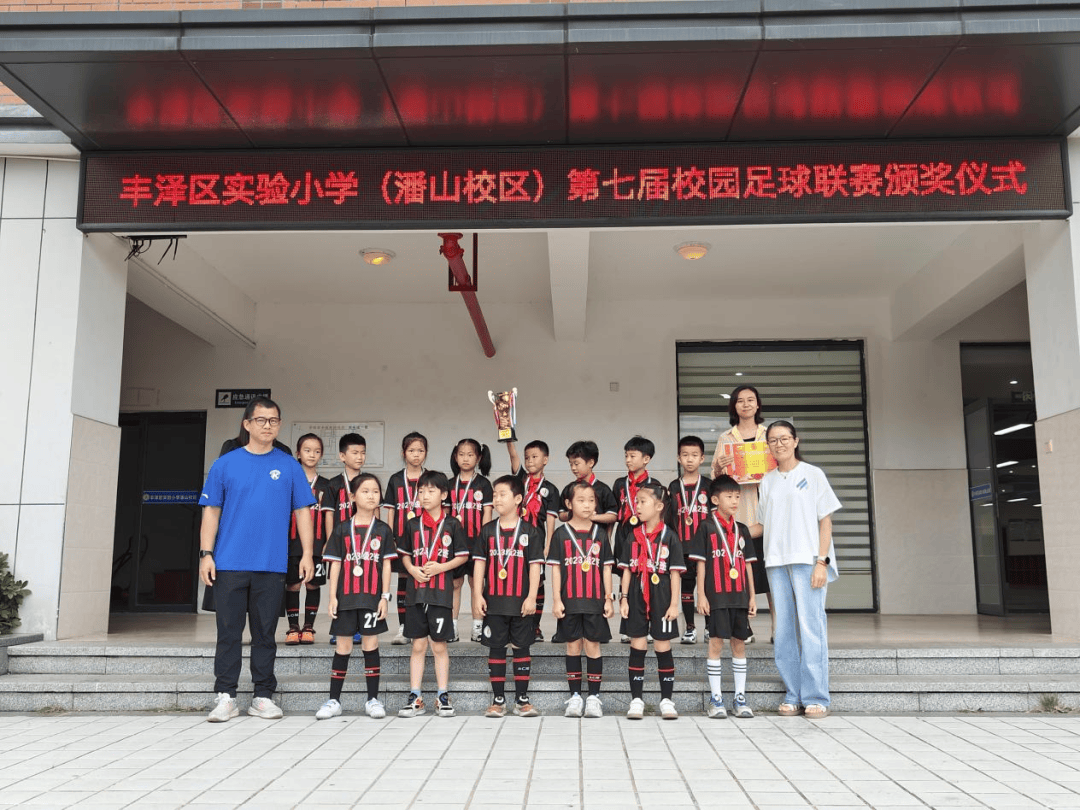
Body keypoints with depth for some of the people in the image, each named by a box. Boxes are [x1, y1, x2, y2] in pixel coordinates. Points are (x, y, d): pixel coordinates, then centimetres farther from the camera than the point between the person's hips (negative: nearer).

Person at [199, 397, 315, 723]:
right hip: (230, 563, 0)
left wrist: (307, 554, -3)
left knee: (265, 633, 8)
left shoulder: (289, 466, 5)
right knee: (229, 632, 3)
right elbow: (211, 512, 5)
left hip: (272, 565, 0)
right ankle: (225, 696, 12)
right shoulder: (225, 464, 5)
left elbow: (302, 511, 5)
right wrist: (206, 553, -3)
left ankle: (263, 696, 17)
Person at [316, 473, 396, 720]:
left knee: (371, 645, 4)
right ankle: (334, 700, 15)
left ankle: (373, 699, 13)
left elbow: (386, 565, 4)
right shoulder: (342, 530, 4)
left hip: (372, 597, 0)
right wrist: (332, 596, -2)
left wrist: (385, 596, -2)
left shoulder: (383, 530, 4)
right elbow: (335, 565, 4)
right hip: (346, 597, 1)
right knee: (343, 646, 6)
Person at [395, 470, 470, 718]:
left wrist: (441, 567, -12)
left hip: (441, 592, -2)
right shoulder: (413, 525, 6)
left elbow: (463, 556, 2)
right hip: (415, 592, 2)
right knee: (418, 646, 7)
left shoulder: (452, 524, 0)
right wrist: (413, 569, -6)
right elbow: (405, 554, 14)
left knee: (439, 646, 5)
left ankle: (443, 697, 15)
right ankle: (415, 698, 14)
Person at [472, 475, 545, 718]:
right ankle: (498, 700, 15)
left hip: (520, 602, -2)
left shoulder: (530, 531, 0)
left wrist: (531, 597, -8)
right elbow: (479, 563, 5)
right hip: (493, 601, 2)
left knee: (522, 648, 5)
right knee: (496, 648, 6)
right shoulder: (488, 530, 5)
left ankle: (522, 699, 15)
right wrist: (477, 595, -2)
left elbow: (535, 566, -2)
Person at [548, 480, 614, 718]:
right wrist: (556, 599, -4)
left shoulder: (600, 534, 6)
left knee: (593, 645, 2)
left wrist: (608, 599, 4)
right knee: (573, 645, 5)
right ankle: (574, 696, 14)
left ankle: (594, 697, 10)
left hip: (594, 601, 1)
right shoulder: (561, 534, 2)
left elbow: (606, 568, 8)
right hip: (569, 601, -1)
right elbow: (555, 568, 2)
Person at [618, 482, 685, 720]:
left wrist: (674, 603, -7)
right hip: (637, 598, 3)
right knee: (637, 647, 4)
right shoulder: (633, 536, 6)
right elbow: (627, 570, 9)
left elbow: (675, 573, -3)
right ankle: (636, 700, 11)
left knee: (663, 647, 4)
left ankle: (666, 700, 13)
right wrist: (624, 598, 3)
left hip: (661, 599, -3)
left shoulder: (669, 537, -3)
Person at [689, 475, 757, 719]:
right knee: (716, 643, -2)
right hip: (716, 596, -4)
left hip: (739, 596, 4)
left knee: (739, 644, 7)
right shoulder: (706, 527, -2)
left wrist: (752, 596, 10)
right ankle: (715, 699, 7)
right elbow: (700, 563, -3)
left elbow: (747, 564, 14)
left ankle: (740, 699, 16)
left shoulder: (742, 530, 11)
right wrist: (701, 595, -8)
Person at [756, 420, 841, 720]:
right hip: (776, 562, 4)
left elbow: (825, 522, 0)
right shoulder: (767, 481, 15)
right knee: (784, 631, 3)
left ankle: (816, 698, -2)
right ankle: (792, 695, 11)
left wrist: (822, 562, -8)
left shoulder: (812, 474, 3)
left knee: (811, 628, -7)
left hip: (807, 561, -4)